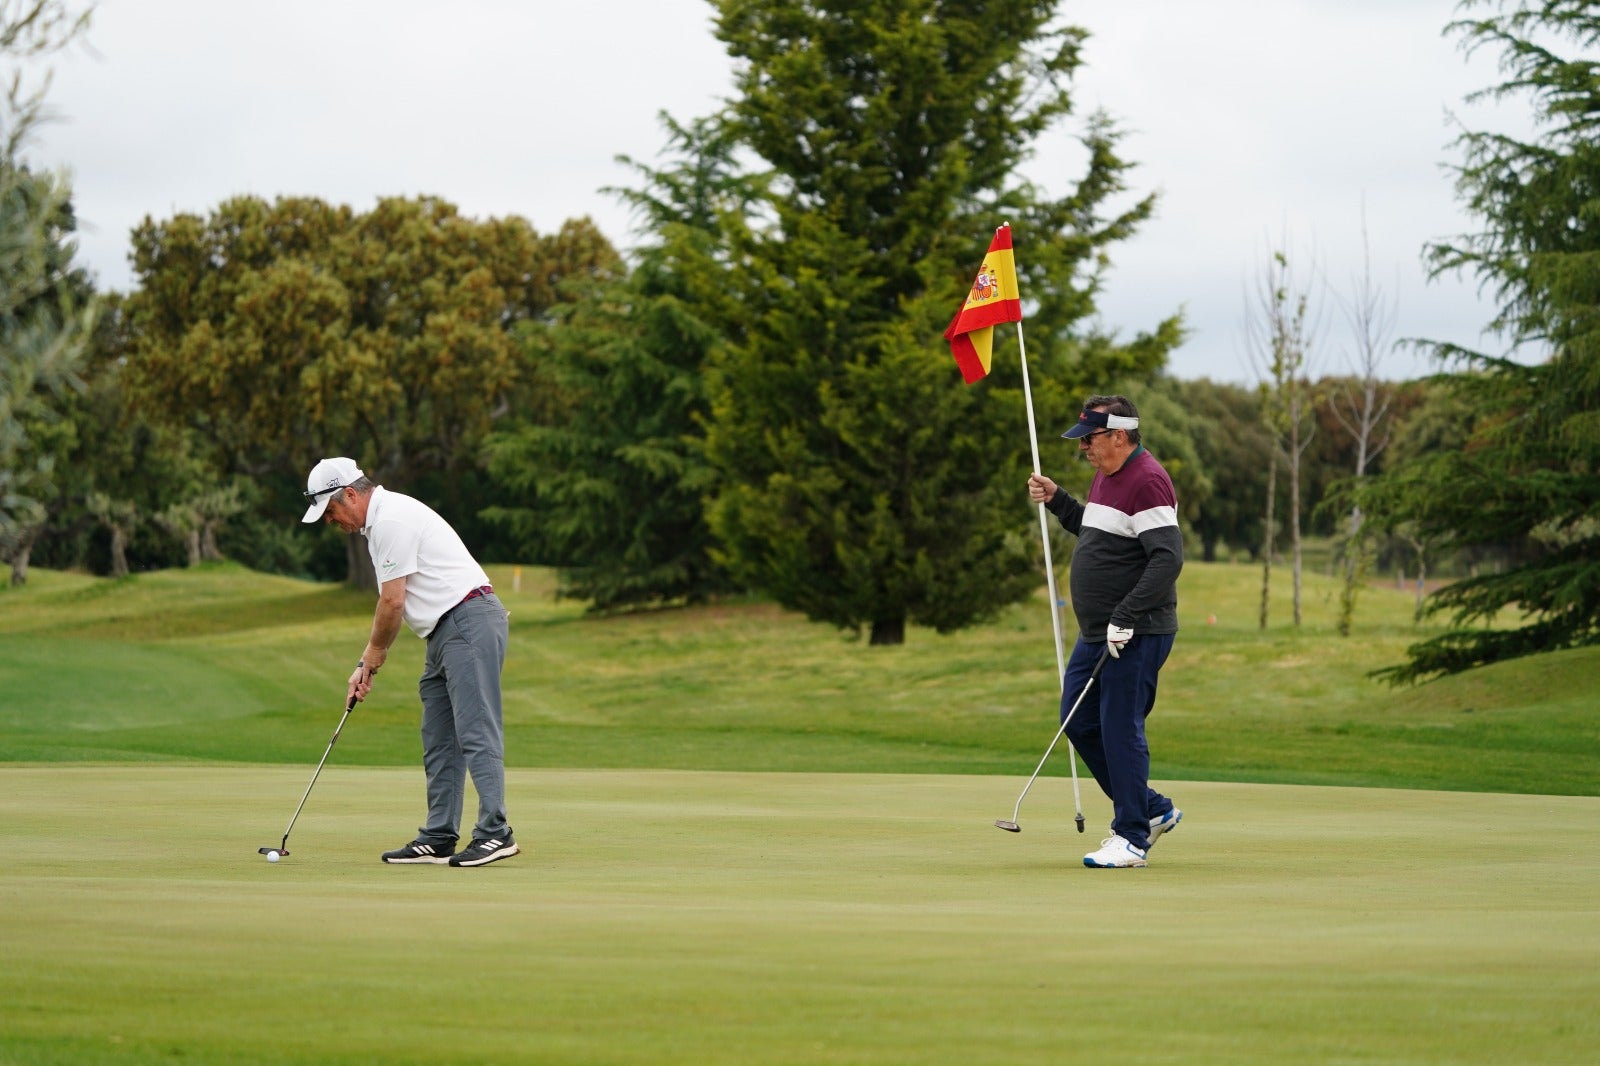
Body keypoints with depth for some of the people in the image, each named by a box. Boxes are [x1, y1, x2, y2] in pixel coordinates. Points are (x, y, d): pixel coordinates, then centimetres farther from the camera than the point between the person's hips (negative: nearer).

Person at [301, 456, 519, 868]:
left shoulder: (392, 519, -13)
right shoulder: (382, 521, 19)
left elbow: (392, 603, -13)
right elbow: (394, 604, 23)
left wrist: (372, 659, 3)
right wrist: (367, 664, 18)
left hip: (469, 621, -11)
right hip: (446, 632, 11)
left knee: (475, 730, -15)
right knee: (439, 740, 8)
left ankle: (495, 832, -20)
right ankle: (439, 839, 9)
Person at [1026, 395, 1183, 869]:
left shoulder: (1147, 481, -18)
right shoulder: (1106, 476, 14)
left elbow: (1167, 557, -24)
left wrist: (1126, 617, -26)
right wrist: (1057, 500, 17)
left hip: (1135, 635, -10)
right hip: (1098, 633, 10)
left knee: (1120, 728, -6)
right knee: (1079, 722, 12)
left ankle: (1132, 838, 3)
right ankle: (1152, 809, 22)